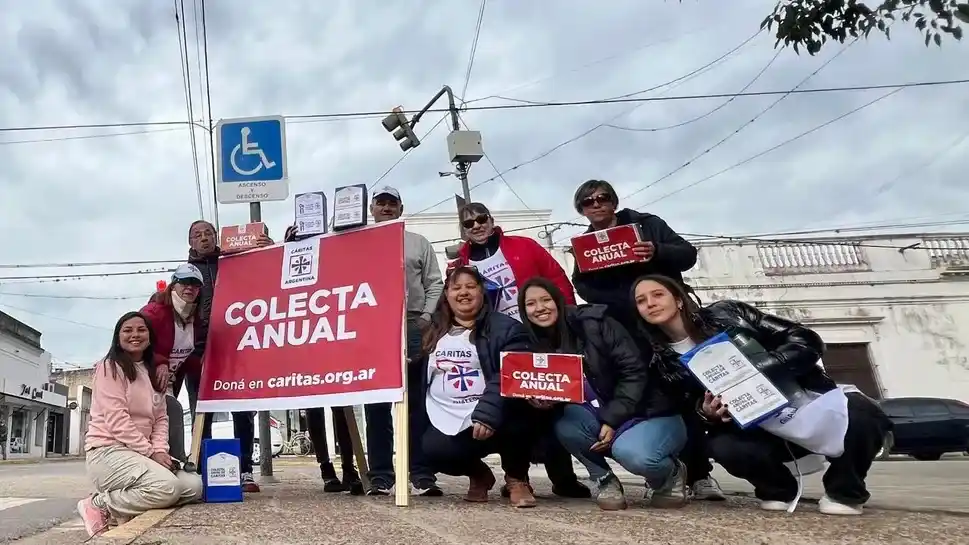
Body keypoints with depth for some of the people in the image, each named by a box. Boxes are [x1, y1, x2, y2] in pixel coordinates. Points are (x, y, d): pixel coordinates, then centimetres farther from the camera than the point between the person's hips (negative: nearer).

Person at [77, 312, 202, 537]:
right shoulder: (110, 367, -5)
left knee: (194, 485, -9)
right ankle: (100, 505, -8)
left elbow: (161, 418, 11)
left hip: (142, 454, 8)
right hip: (108, 451, -7)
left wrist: (160, 450, -8)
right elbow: (117, 420, -14)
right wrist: (150, 452, -16)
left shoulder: (153, 373, 17)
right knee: (166, 487, -29)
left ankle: (124, 501, -1)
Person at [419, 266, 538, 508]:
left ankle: (516, 478, -3)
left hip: (494, 419, -4)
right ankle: (478, 474, 12)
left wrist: (487, 412, -31)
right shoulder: (433, 331, 16)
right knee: (433, 449, -26)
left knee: (514, 412, -36)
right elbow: (417, 374, 23)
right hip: (447, 422, 4)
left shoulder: (505, 328, -2)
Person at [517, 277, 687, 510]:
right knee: (565, 425, -26)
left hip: (651, 414, -4)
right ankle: (605, 480, 0)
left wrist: (612, 421, -20)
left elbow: (635, 371, -15)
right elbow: (558, 401, 3)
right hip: (602, 420, 4)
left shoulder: (594, 323, -13)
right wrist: (543, 401, -21)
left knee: (632, 453, -34)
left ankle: (670, 474, 2)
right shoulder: (536, 347, 2)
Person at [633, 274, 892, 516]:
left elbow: (807, 341, -9)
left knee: (859, 413, -33)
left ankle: (844, 491, 0)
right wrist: (708, 413, -19)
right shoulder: (665, 361, 0)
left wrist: (756, 371, -24)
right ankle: (777, 489, 3)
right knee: (722, 446, -32)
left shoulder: (725, 313, -7)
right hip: (758, 427, 2)